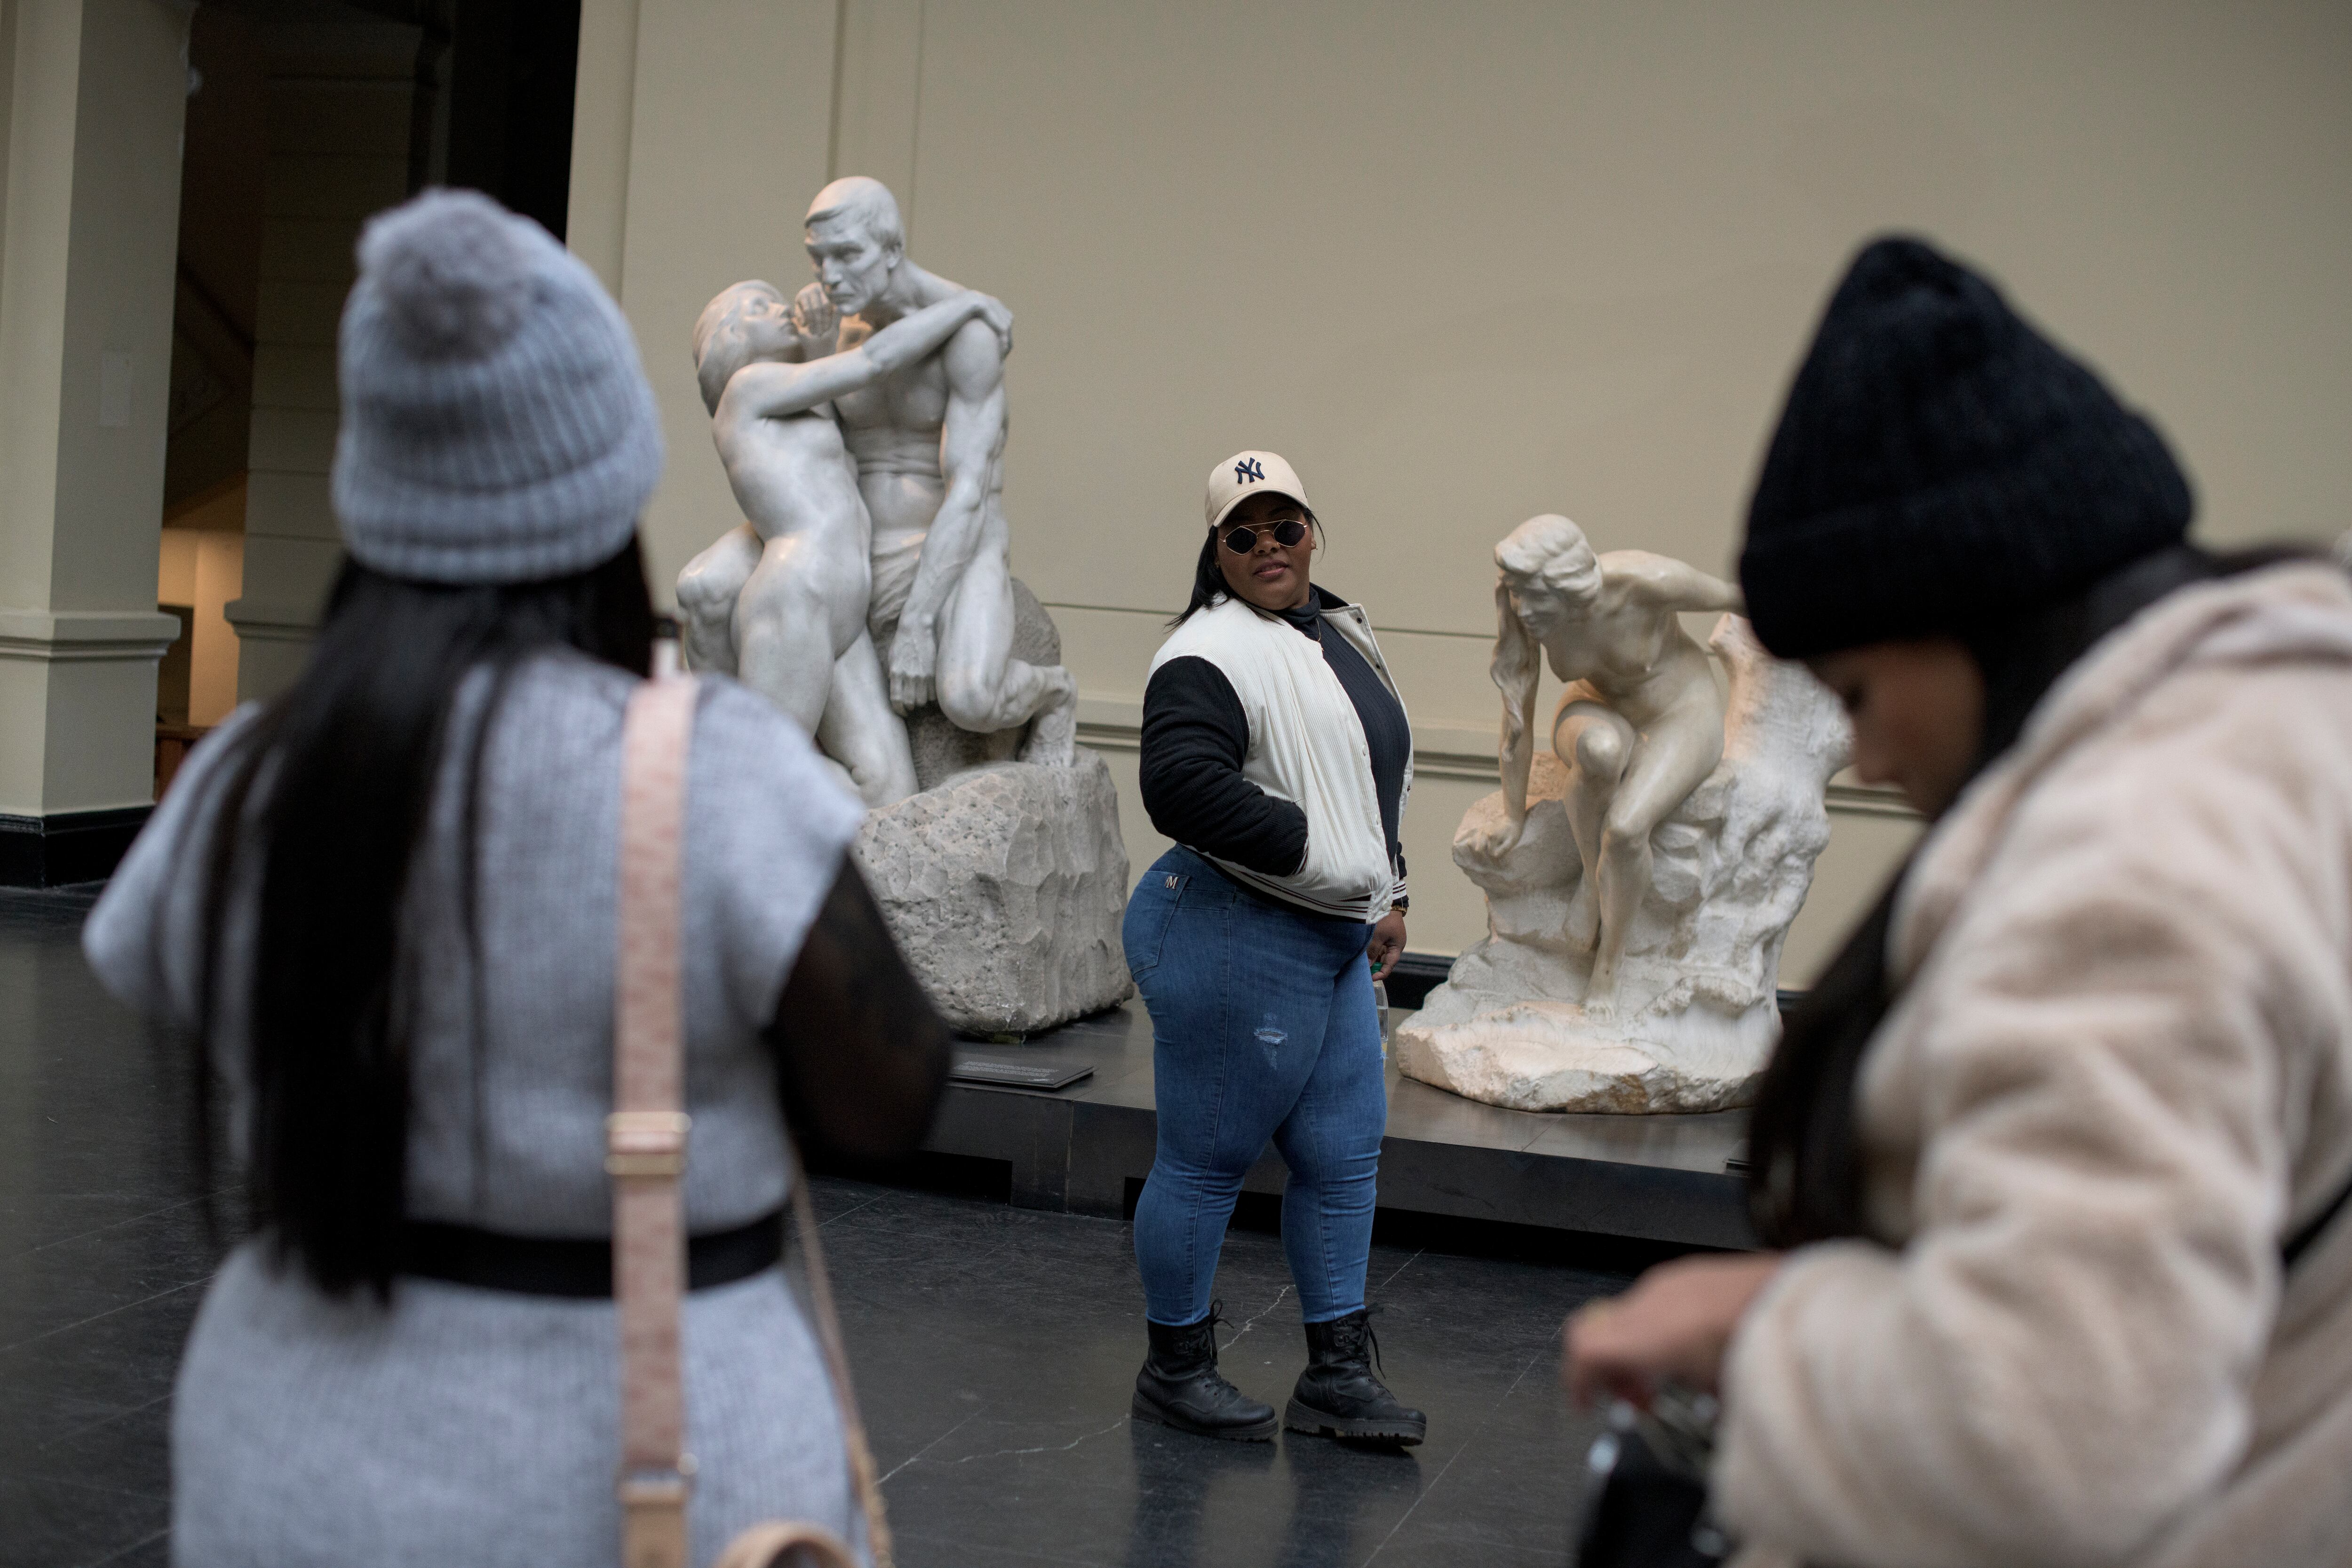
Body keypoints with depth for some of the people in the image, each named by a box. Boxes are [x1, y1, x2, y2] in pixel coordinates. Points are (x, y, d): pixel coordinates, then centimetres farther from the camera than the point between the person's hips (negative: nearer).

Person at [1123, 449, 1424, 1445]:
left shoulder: (1341, 633, 15)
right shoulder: (1212, 654, -16)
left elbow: (1377, 776, 26)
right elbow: (1182, 785, -29)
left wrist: (1387, 893, 19)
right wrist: (1306, 843, -22)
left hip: (1335, 943, 10)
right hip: (1236, 941, -9)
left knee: (1344, 1155, 12)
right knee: (1206, 1162, 1)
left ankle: (1336, 1375, 21)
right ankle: (1174, 1371, 16)